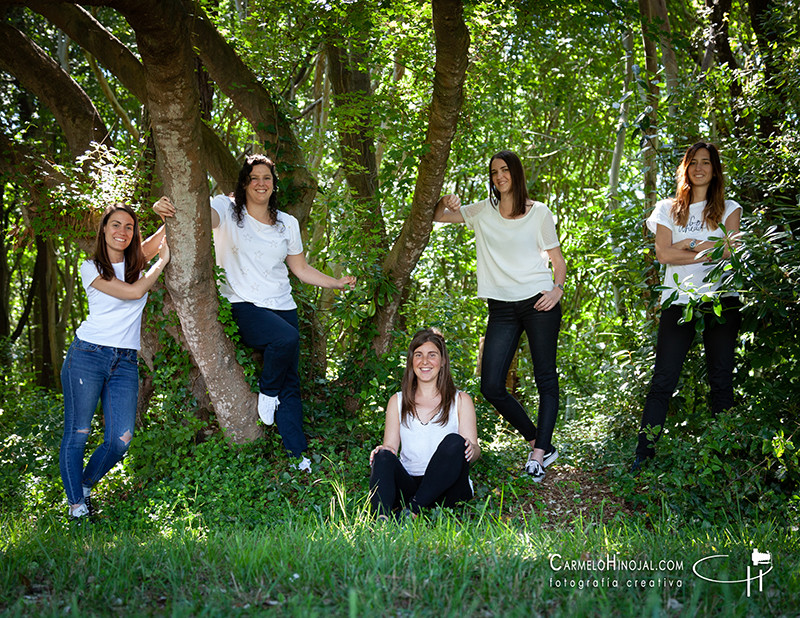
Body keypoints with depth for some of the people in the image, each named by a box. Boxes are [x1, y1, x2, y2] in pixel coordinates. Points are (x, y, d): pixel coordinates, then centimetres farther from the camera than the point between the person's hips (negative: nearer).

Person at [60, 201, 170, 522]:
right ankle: (76, 505, 10)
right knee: (77, 434, -2)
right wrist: (162, 262, -1)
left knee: (120, 440, -6)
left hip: (126, 363, 4)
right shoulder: (91, 268, 0)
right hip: (88, 355, -4)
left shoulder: (138, 260, 13)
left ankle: (85, 485, 19)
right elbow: (132, 291, -11)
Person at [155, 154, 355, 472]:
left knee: (290, 384, 0)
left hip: (282, 306, 4)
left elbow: (302, 269, 18)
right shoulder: (228, 210, -1)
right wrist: (167, 208, -43)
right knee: (286, 339, -33)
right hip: (244, 306, -4)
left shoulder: (287, 223, 12)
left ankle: (298, 457, 8)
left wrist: (337, 283, 10)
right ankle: (266, 392, -3)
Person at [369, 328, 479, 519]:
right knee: (383, 457, -27)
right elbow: (390, 444, 11)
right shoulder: (397, 401, 17)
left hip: (446, 491, -1)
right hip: (408, 486, 2)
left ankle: (412, 510, -36)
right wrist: (385, 451, -14)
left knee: (454, 441, -29)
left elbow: (474, 451, 5)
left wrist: (472, 449, -21)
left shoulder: (460, 400, 12)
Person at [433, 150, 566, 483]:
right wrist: (446, 202, -4)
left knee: (546, 379, -3)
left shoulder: (539, 212, 6)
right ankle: (540, 443, 12)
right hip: (501, 308, 3)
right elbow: (438, 217, 19)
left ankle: (539, 452, 1)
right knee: (491, 387, -3)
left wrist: (558, 288, -10)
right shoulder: (483, 211, 13)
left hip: (538, 302, -3)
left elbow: (558, 259, 9)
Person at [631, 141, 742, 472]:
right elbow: (664, 253, 0)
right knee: (663, 379, -5)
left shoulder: (728, 209, 14)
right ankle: (644, 452, -3)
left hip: (720, 300, 0)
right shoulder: (669, 209, 14)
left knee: (721, 379, 1)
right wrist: (706, 252, -5)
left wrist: (688, 244, -3)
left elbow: (729, 250, -3)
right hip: (679, 300, 0)